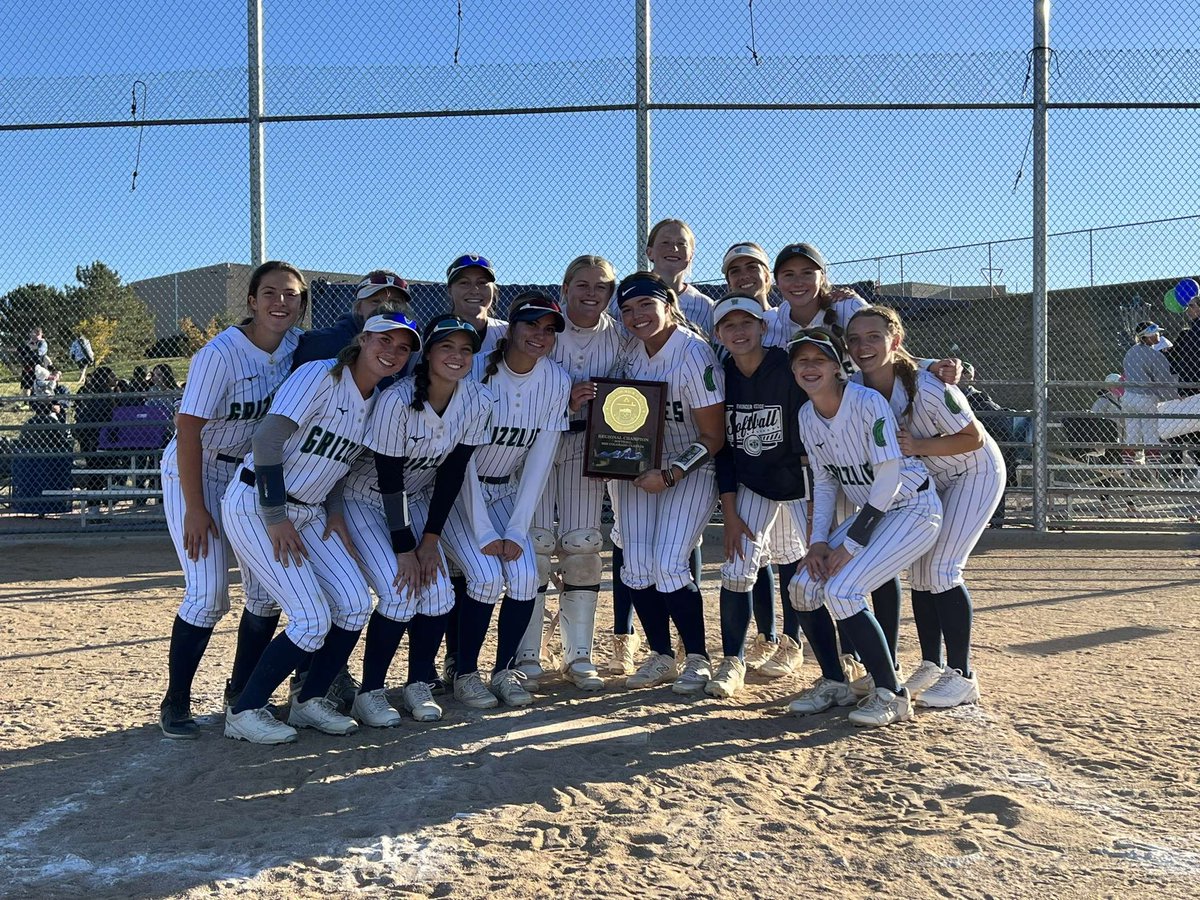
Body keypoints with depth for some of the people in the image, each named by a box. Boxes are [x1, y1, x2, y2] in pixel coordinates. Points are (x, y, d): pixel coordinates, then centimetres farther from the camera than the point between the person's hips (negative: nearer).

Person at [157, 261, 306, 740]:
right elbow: (188, 429, -21)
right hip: (197, 473, -6)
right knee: (209, 595, -12)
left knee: (268, 589, 3)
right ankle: (175, 702, 6)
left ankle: (241, 691, 21)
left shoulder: (297, 346, -6)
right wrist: (195, 508, -20)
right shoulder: (220, 354, -24)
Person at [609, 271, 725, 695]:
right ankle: (660, 657, 14)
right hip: (637, 466, 6)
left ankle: (697, 659, 2)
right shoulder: (629, 351, -2)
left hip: (690, 470, -6)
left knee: (668, 566, -16)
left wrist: (669, 476, -23)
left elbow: (713, 437, -17)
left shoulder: (694, 355, -20)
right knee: (637, 567, -3)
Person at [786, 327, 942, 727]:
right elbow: (824, 481, 9)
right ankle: (834, 683, 13)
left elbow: (889, 479, -23)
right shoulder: (807, 416, 0)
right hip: (869, 512, 8)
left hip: (914, 509, -7)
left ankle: (891, 695, -8)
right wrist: (819, 540, -3)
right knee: (804, 586, -4)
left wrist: (850, 545, -21)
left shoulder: (868, 403, -22)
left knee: (840, 590, -22)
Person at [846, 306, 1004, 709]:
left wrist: (918, 446, -34)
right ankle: (932, 666, 19)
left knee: (941, 569, -14)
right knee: (919, 568, 5)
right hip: (929, 479, 7)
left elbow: (974, 438, -24)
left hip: (976, 473, -6)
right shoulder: (856, 389, -16)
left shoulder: (927, 386, -34)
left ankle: (962, 676, -4)